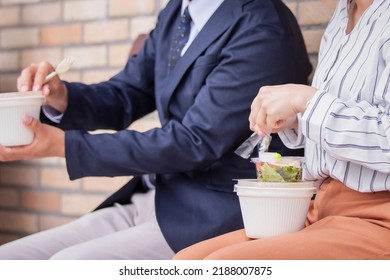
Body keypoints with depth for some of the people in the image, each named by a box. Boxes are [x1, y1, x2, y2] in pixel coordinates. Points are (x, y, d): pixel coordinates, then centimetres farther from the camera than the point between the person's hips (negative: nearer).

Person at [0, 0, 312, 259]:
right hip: (144, 203, 9)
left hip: (216, 218, -8)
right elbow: (125, 96, 16)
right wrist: (60, 96, -7)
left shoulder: (263, 29, -16)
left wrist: (64, 145, -20)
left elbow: (195, 142, -21)